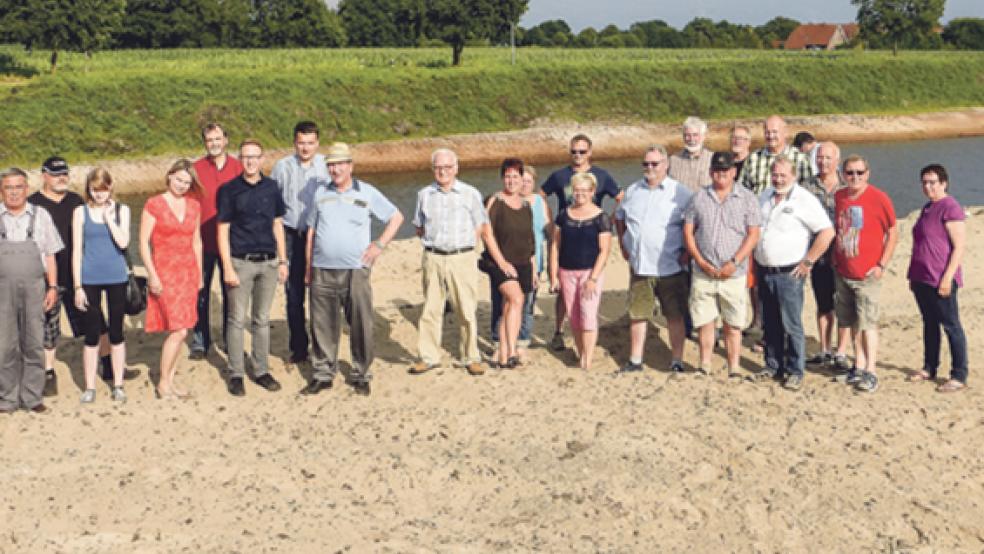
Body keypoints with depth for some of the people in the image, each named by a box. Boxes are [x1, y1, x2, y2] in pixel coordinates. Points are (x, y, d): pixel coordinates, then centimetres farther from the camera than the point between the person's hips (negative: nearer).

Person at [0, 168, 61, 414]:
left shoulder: (40, 215, 10)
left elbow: (50, 255, 11)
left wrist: (53, 287, 5)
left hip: (34, 287, 1)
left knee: (34, 345, 3)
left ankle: (32, 397, 10)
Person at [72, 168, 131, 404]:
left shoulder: (121, 210, 2)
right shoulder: (81, 212, 1)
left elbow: (123, 242, -12)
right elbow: (77, 250, 0)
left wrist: (108, 216, -11)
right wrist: (78, 286, -3)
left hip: (116, 279, 1)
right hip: (90, 280, 0)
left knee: (116, 332, 7)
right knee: (92, 334, 3)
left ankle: (118, 385, 17)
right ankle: (89, 387, 12)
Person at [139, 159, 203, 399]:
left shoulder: (194, 206, 10)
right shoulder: (154, 204, -5)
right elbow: (143, 242, -6)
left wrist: (199, 273, 14)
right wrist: (152, 275, -12)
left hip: (188, 273, 5)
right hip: (165, 272, -5)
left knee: (180, 330, 6)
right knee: (179, 330, -12)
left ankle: (170, 379, 16)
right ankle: (163, 382, 1)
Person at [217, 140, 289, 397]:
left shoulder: (271, 187, 6)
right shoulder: (229, 190, -3)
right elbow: (223, 230, -4)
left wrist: (283, 261, 9)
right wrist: (228, 268, -10)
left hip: (268, 262, 3)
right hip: (241, 261, -3)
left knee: (262, 319, 11)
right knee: (237, 320, 2)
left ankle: (261, 370, 20)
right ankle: (235, 374, 10)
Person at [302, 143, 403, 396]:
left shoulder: (367, 193, 3)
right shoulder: (321, 194, 11)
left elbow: (396, 217, 11)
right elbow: (311, 233, 15)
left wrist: (380, 244, 0)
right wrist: (308, 269, 12)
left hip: (356, 271, -2)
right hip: (322, 271, 2)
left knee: (361, 325, 0)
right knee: (323, 326, 5)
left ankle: (361, 375, 13)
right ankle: (323, 374, 16)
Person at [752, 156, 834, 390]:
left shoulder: (804, 200, -10)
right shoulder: (765, 196, 11)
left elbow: (827, 232, -14)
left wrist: (807, 262, -13)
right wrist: (755, 261, 14)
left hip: (788, 274, -6)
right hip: (764, 272, 6)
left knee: (791, 325, -3)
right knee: (770, 324, 13)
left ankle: (795, 371, 5)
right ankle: (773, 365, 24)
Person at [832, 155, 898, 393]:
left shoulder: (879, 198, -8)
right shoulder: (838, 197, 7)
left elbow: (893, 232, -4)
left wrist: (881, 264, -9)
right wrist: (834, 258, 10)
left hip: (867, 274, -5)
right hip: (842, 273, 5)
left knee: (868, 322, -7)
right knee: (853, 323, 11)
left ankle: (870, 372, -3)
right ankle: (859, 367, 21)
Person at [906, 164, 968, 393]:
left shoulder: (950, 207, -12)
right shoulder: (928, 208, 15)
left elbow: (960, 246, -17)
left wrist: (947, 277, -20)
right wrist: (913, 275, 19)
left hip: (940, 281, -8)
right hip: (922, 279, 9)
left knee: (951, 326, -2)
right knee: (929, 324, 16)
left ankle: (959, 376, 3)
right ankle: (929, 369, 26)